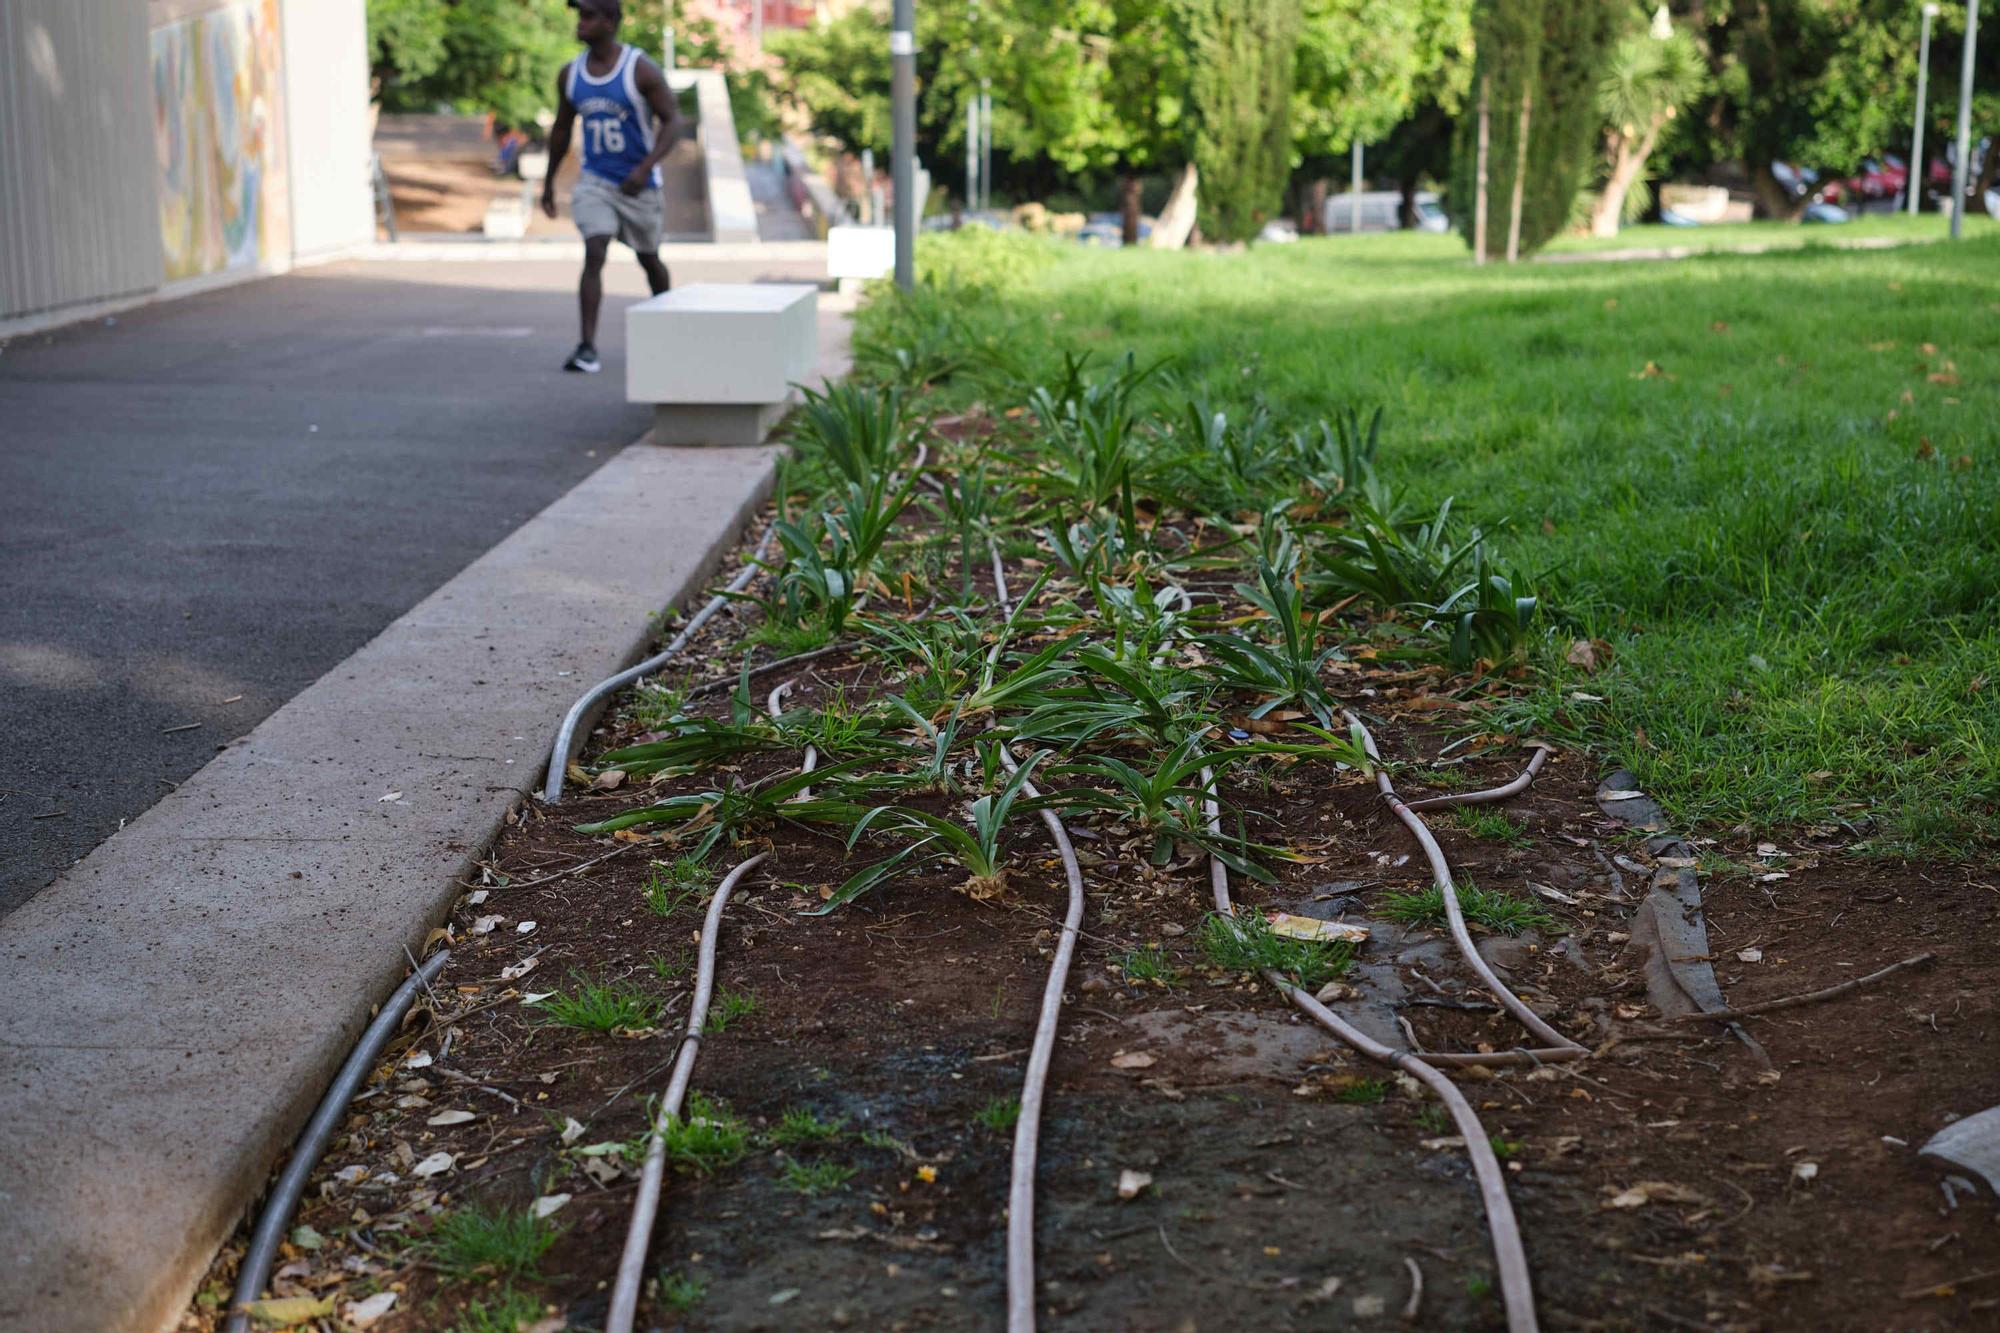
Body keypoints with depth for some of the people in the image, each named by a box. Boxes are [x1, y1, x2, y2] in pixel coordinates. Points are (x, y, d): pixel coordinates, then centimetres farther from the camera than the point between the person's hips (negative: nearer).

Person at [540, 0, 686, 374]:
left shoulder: (641, 70, -14)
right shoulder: (569, 74, 0)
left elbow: (673, 122, -15)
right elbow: (562, 128, 13)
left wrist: (646, 168, -28)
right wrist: (549, 181, 17)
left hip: (638, 184, -2)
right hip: (594, 181, 2)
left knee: (649, 259, 15)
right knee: (594, 255, -17)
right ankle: (588, 347, -21)